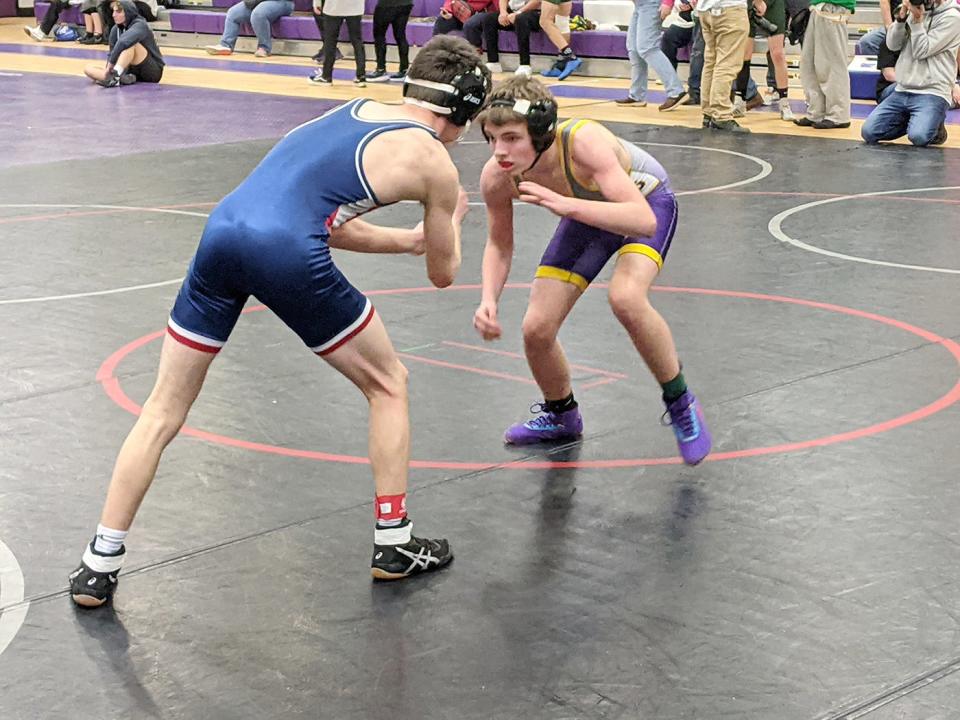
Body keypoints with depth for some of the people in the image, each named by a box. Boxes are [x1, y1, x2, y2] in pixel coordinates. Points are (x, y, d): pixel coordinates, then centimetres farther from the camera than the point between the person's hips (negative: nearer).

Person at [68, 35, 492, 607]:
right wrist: (450, 221, 43)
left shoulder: (356, 111, 29)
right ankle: (394, 545, 24)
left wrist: (412, 239, 45)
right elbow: (444, 274, 24)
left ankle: (100, 566, 14)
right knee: (388, 384, 20)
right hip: (289, 254, -5)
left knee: (165, 409, 16)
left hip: (224, 226, 5)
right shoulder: (434, 161, 12)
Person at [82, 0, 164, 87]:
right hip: (132, 71, 7)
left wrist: (110, 64, -31)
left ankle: (115, 77, -43)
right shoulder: (116, 29, 4)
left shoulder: (140, 25, -15)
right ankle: (121, 78, -32)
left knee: (130, 44, -32)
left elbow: (124, 42, -33)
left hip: (153, 71, -7)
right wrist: (109, 68, -18)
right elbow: (112, 52, 1)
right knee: (88, 68, -7)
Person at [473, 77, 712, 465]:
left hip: (647, 199, -5)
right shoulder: (496, 177, -26)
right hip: (588, 212, 5)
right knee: (536, 329, -4)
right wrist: (488, 299, -24)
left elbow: (643, 221, -50)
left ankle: (681, 404, -9)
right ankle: (560, 416, 28)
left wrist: (565, 204, -60)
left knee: (625, 298, -33)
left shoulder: (584, 142, -41)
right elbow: (499, 245, -6)